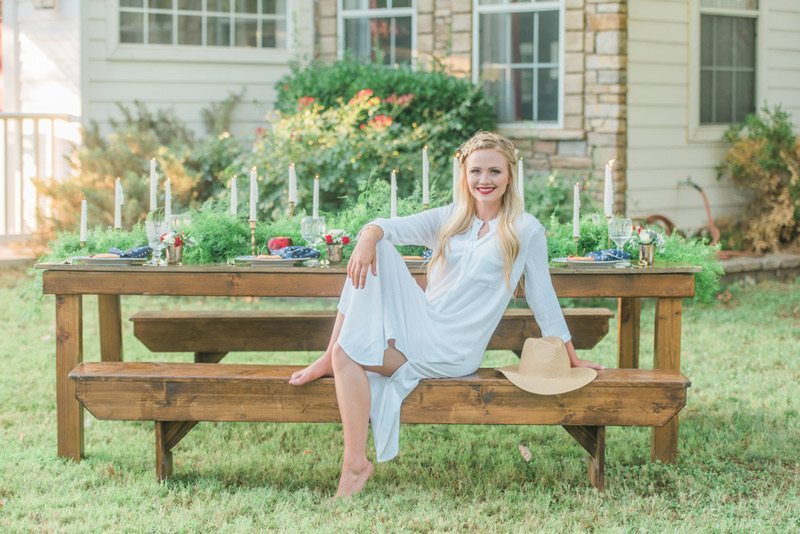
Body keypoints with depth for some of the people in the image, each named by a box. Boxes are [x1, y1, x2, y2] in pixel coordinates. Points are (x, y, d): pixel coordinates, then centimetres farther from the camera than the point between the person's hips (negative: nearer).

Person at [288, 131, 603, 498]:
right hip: (419, 323, 5)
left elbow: (543, 298, 6)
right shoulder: (447, 219, 12)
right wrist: (369, 236, -29)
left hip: (453, 352, -5)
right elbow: (392, 227, -5)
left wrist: (572, 360, 9)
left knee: (348, 354, -22)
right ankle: (331, 358, -16)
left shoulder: (526, 230, 1)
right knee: (377, 249, -17)